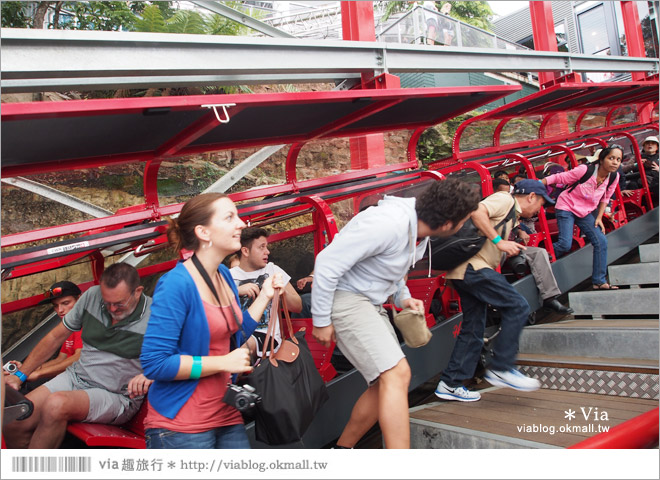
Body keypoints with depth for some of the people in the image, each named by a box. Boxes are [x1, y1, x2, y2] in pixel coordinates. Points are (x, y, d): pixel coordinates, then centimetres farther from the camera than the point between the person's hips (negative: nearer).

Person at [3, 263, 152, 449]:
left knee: (56, 404, -30)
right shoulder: (92, 296, -1)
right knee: (13, 421, -13)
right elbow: (56, 337, 11)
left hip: (117, 396, -5)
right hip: (75, 376, 6)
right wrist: (20, 375, 11)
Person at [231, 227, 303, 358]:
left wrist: (282, 292, -7)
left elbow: (297, 307, 12)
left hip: (267, 334, 0)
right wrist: (237, 291, -17)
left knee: (245, 343, -34)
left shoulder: (273, 270, 13)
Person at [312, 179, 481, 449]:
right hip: (345, 297, -10)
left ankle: (343, 449, 23)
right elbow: (328, 263, -25)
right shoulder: (389, 224, -27)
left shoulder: (419, 229, 3)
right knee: (397, 373, -20)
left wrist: (403, 297, 4)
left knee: (387, 384, 8)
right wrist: (321, 321, -19)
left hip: (372, 304, 10)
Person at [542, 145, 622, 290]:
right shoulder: (585, 170, -22)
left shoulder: (614, 177, -6)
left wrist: (599, 218, 3)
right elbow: (558, 178, -14)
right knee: (565, 244, -20)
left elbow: (605, 198, 11)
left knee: (601, 241, -6)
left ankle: (599, 282, 4)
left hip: (586, 212, 6)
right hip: (567, 208, -6)